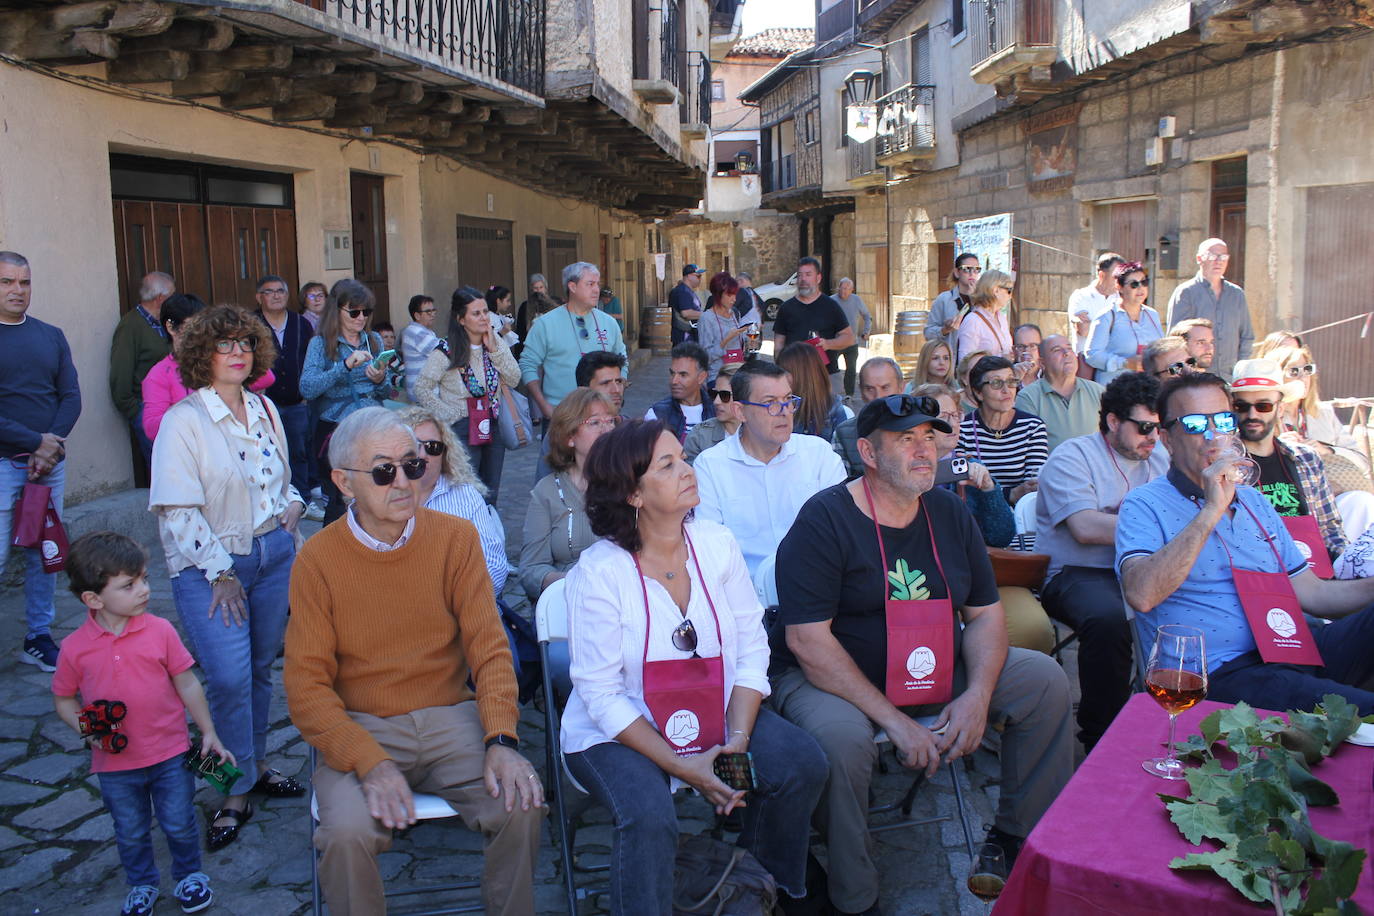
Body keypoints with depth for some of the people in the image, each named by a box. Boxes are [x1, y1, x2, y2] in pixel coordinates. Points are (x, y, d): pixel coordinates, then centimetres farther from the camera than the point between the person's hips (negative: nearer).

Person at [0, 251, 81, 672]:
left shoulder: (51, 336, 12)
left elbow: (71, 396, 7)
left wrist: (52, 443, -7)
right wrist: (35, 442, -13)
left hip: (50, 462, 4)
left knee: (45, 554, 8)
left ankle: (39, 638, 19)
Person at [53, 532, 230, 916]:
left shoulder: (160, 630, -12)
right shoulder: (75, 647, -12)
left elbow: (187, 684, -4)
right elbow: (64, 699, 3)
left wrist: (209, 733, -1)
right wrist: (87, 730, -15)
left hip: (170, 755, -1)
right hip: (115, 763, 1)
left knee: (179, 824, 13)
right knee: (130, 834, 19)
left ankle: (189, 875, 40)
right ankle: (142, 885, 44)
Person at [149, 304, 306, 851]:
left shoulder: (265, 410, 9)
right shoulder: (184, 420, -10)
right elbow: (178, 511, -13)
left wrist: (292, 504, 3)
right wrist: (220, 573, -13)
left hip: (274, 553, 5)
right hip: (209, 565, -5)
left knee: (260, 667, 11)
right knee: (229, 677, -10)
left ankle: (256, 765, 29)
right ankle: (237, 790, 7)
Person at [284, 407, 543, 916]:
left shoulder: (455, 538, 0)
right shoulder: (318, 559, -5)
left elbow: (488, 647, -2)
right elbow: (306, 685, -6)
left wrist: (501, 740, -18)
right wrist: (370, 762, -21)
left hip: (450, 717, 2)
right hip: (359, 727, -1)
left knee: (521, 806, -21)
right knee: (347, 832, -28)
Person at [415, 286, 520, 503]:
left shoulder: (497, 343, 5)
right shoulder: (446, 351, -9)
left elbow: (514, 380, -3)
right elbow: (422, 389, -6)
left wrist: (494, 350, -11)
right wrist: (448, 415, -11)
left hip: (493, 427, 5)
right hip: (462, 431, -5)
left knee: (491, 495, 12)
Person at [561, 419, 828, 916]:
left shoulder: (716, 544, -6)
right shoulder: (599, 571, -18)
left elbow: (752, 647, -4)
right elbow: (603, 696, -17)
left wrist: (738, 739, -17)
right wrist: (682, 766, -21)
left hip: (717, 711, 5)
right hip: (618, 731, -4)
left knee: (803, 765, -15)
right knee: (649, 815, -31)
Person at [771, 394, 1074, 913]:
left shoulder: (949, 513, 5)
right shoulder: (824, 520, -16)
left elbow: (985, 615, 7)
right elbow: (807, 640, -22)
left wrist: (977, 696, -12)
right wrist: (894, 720, -25)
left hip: (937, 673, 7)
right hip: (829, 680, -6)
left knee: (1044, 680, -3)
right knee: (842, 737, -37)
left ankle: (1019, 836, 15)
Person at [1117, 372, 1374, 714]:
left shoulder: (1255, 502, 23)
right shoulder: (1144, 505, -2)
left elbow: (1311, 592, 21)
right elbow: (1141, 596, -21)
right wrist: (1212, 510, -21)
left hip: (1296, 652, 8)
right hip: (1220, 672, -8)